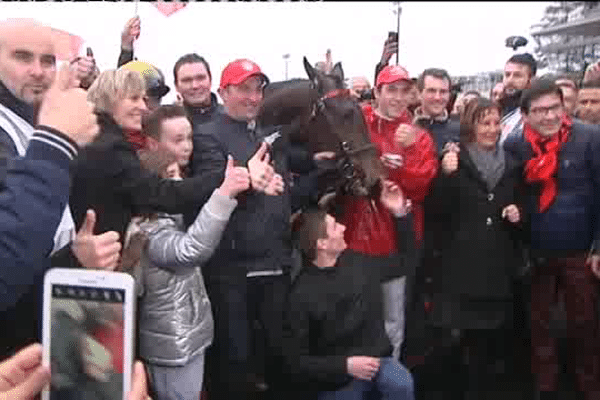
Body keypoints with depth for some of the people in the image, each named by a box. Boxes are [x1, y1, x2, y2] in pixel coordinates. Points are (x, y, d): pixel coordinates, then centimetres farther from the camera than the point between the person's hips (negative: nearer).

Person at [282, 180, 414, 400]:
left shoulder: (358, 264, 2)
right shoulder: (301, 295, -14)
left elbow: (403, 262, 17)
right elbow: (296, 362, -11)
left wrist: (400, 214, 5)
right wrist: (345, 365, -22)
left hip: (376, 359, 3)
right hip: (335, 378, -2)